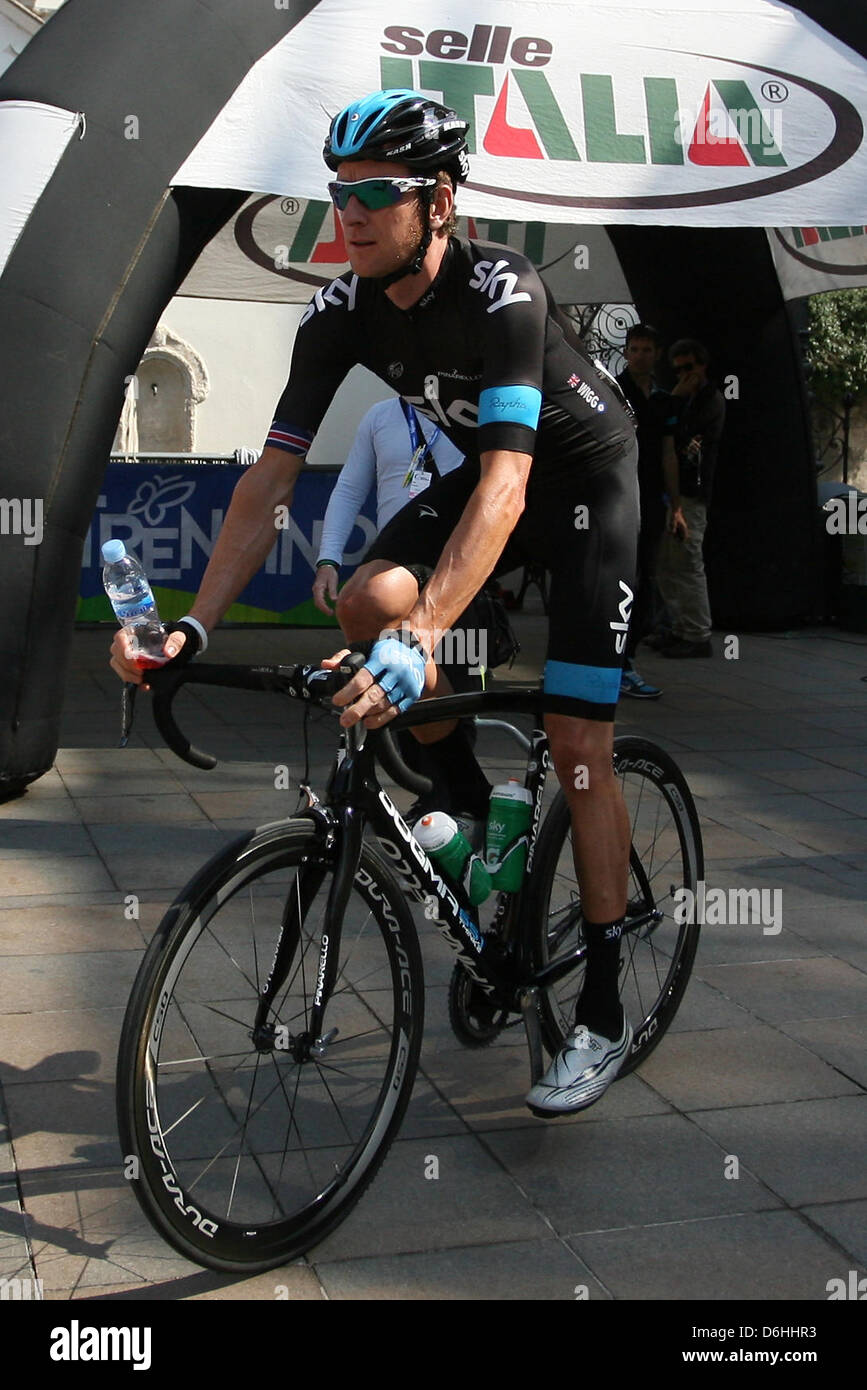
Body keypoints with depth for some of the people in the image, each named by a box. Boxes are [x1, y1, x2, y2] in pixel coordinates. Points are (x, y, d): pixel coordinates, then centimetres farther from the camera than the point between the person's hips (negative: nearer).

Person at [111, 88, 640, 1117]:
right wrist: (193, 627, -28)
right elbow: (269, 479, -17)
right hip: (483, 468, 6)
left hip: (587, 474, -5)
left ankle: (602, 1015, 1)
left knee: (577, 747, -12)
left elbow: (504, 485, -44)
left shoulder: (502, 293, -32)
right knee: (367, 603, -22)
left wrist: (421, 640, -56)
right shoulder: (340, 313, -15)